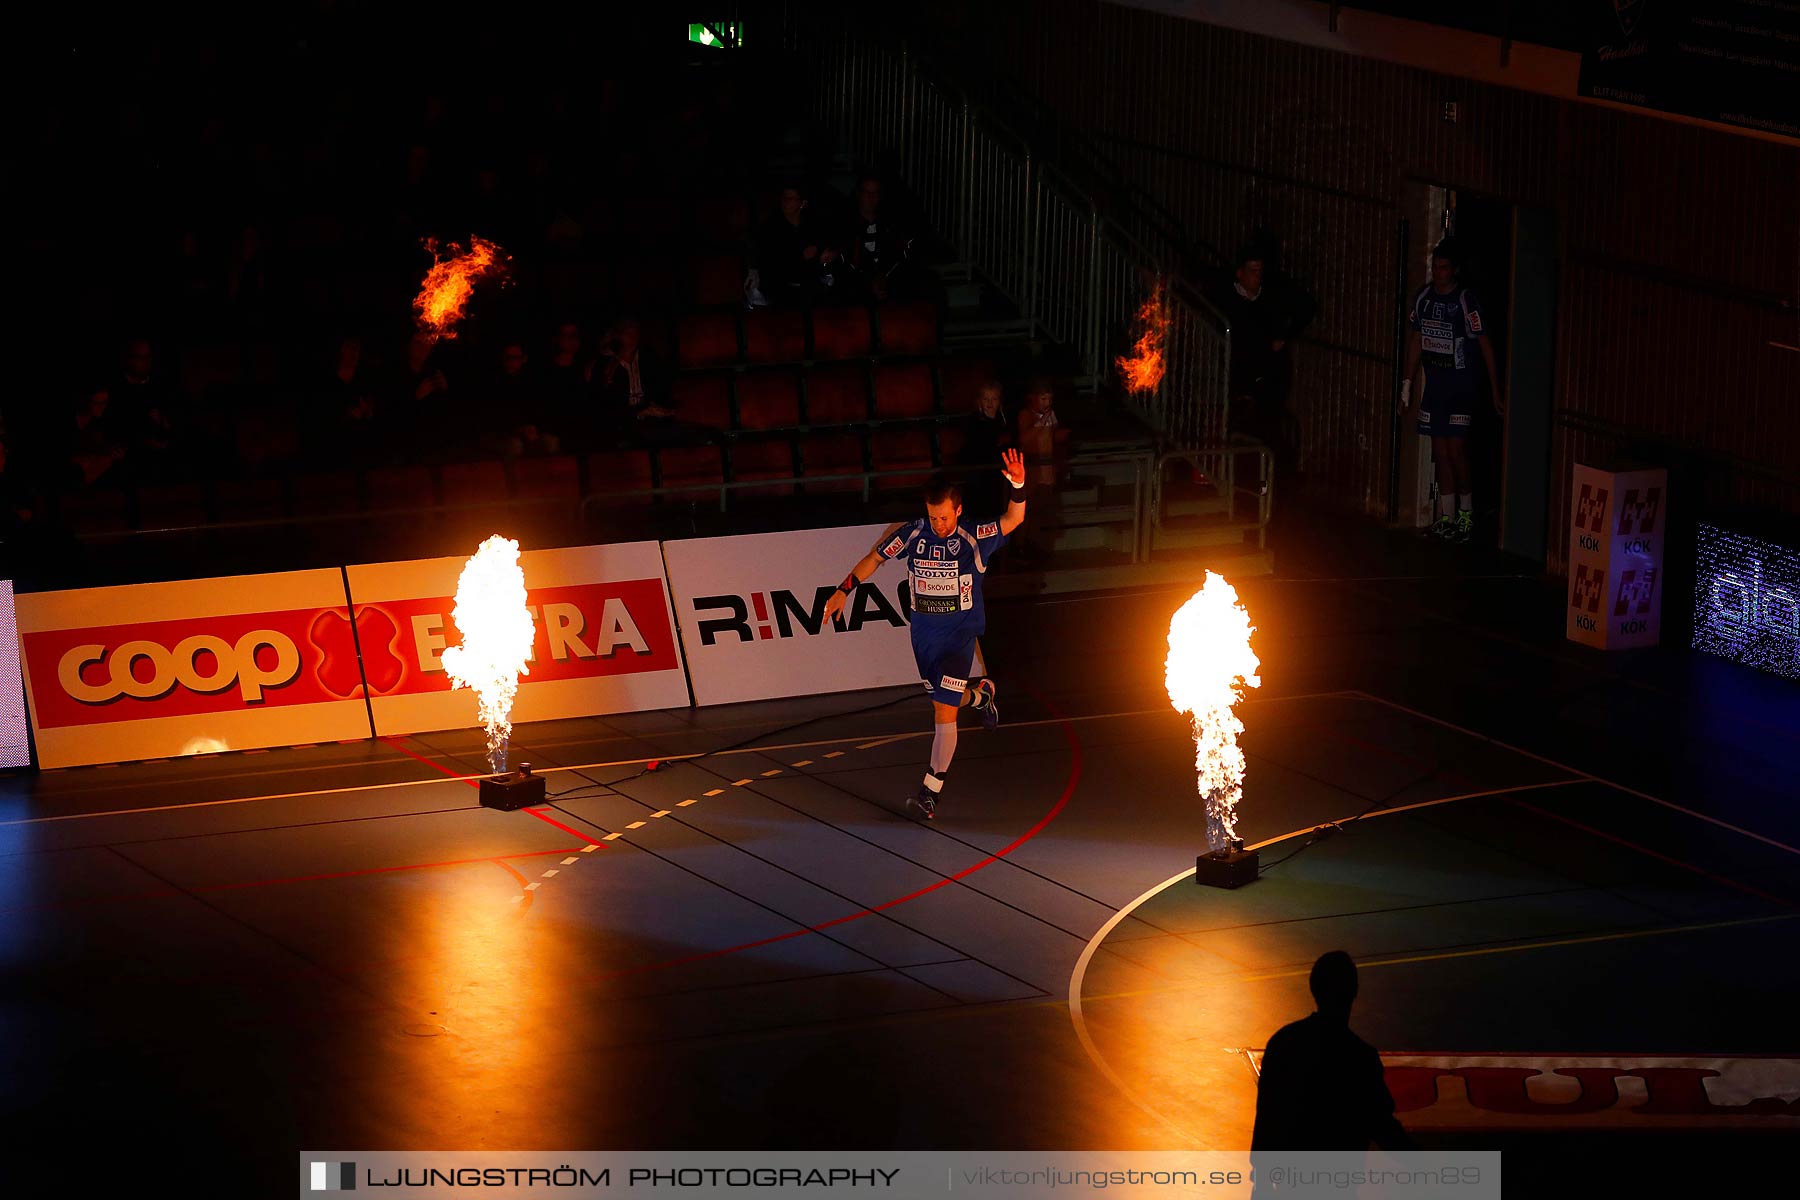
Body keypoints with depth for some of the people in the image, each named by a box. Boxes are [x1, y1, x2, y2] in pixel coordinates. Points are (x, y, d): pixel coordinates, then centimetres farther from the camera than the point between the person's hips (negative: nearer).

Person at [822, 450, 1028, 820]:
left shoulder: (974, 538, -14)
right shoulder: (911, 535, -8)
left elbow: (1014, 519, -23)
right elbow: (874, 558, 5)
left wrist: (1018, 486, -41)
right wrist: (844, 590, 3)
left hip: (959, 634, -4)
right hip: (923, 633, 4)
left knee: (944, 713, -10)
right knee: (946, 700, 18)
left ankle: (931, 791, -5)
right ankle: (979, 694, 53)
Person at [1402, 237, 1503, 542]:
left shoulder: (1466, 302, -14)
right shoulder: (1423, 297, 5)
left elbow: (1485, 346, -11)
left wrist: (1496, 392, -12)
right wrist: (1407, 384, 15)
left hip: (1461, 386, -6)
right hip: (1434, 385, 6)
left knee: (1456, 451, -9)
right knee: (1440, 452, 7)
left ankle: (1466, 516, 3)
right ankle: (1446, 517, 12)